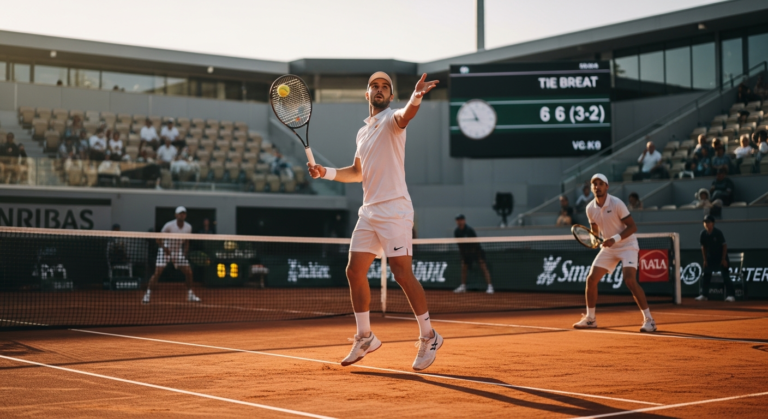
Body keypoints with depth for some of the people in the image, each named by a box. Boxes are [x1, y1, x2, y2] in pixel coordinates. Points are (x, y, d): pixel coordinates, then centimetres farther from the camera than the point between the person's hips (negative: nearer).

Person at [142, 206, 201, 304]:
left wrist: (185, 252, -6)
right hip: (165, 251, -4)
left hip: (178, 252, 4)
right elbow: (159, 239, -12)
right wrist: (164, 247, -29)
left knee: (188, 272, 0)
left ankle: (190, 295, 16)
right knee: (157, 273, -15)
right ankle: (147, 294, -7)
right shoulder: (169, 225, -17)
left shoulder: (188, 227, -4)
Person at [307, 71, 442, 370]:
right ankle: (365, 338, 19)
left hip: (394, 210, -8)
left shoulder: (391, 120, -5)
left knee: (403, 274, -11)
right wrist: (325, 172, 15)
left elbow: (405, 115, -31)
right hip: (369, 212, 8)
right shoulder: (362, 132, 19)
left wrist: (416, 97, -53)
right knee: (355, 271, 6)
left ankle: (429, 337, 2)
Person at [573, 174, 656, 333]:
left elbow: (632, 227, -17)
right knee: (591, 279, 0)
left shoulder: (616, 204, -19)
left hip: (627, 246, -6)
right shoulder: (590, 208, -2)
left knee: (630, 280, -24)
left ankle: (648, 319, -15)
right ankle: (590, 319, 15)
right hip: (608, 248, 6)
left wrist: (615, 239, -28)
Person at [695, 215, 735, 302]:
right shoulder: (703, 234, -7)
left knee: (726, 276, -11)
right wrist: (705, 260, 1)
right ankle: (704, 295, 9)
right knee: (705, 275, 3)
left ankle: (730, 295, -12)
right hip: (710, 258, 5)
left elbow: (724, 246, -12)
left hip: (721, 258, -5)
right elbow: (703, 247, 4)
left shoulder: (718, 233, -18)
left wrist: (724, 259, -14)